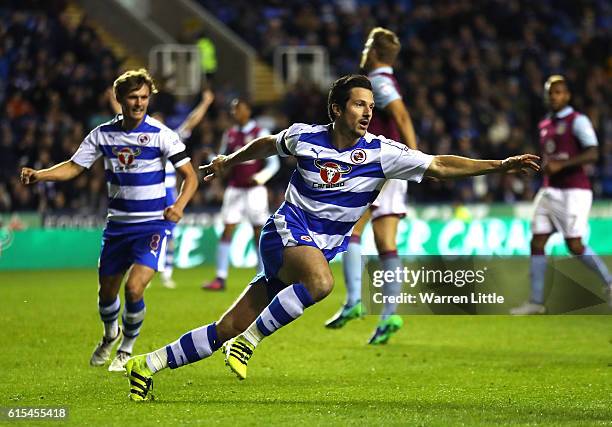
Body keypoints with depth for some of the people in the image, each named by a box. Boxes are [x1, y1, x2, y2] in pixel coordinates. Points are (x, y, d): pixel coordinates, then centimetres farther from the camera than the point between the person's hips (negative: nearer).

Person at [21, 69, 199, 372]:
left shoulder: (161, 134, -11)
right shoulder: (103, 134, 1)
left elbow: (190, 176, -10)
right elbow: (74, 167, 4)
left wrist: (179, 206, -28)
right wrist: (39, 175, -13)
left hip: (153, 224, -4)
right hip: (118, 224, 4)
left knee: (134, 288, -19)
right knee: (107, 292, 11)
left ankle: (127, 349, 7)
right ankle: (110, 335, 45)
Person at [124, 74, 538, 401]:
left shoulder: (380, 153, -5)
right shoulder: (304, 136, -4)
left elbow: (439, 165, -10)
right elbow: (268, 144, 19)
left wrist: (500, 165, -20)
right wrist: (229, 161, 30)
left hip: (321, 250, 3)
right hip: (286, 231, -3)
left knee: (228, 328, 1)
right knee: (321, 281, -37)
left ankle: (149, 364, 13)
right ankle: (249, 342, -24)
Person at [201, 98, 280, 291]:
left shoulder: (260, 134, -5)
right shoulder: (230, 134, 10)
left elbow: (273, 163, -6)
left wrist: (258, 178, -21)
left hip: (254, 189, -4)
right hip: (234, 189, 4)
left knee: (259, 234, -1)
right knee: (227, 231, -3)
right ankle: (220, 278, -3)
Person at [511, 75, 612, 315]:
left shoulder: (578, 121, -7)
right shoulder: (544, 126, 17)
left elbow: (592, 154, -18)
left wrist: (560, 165, -22)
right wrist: (545, 167, 13)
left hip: (574, 191, -8)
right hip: (549, 191, 8)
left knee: (574, 246, -12)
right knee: (537, 243, -2)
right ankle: (536, 302, 0)